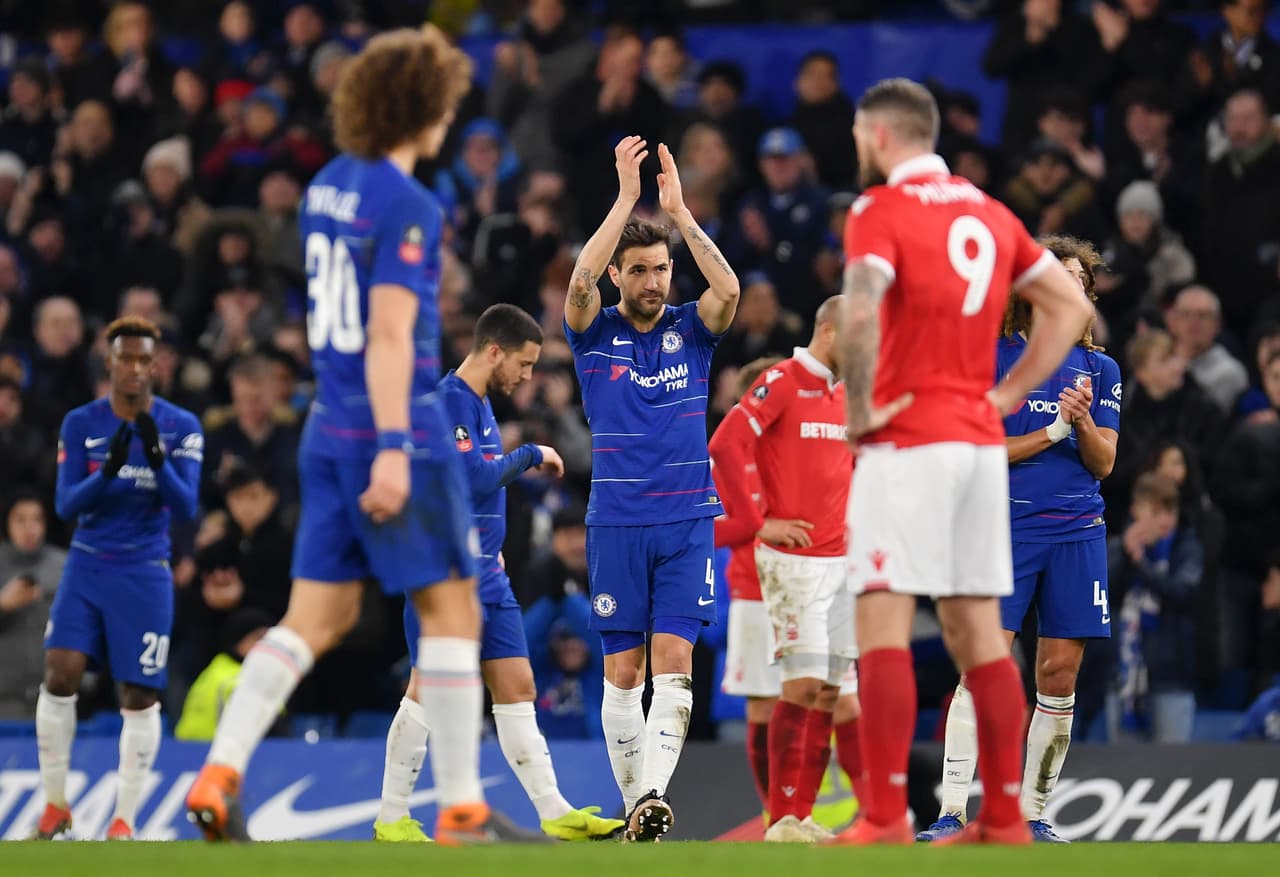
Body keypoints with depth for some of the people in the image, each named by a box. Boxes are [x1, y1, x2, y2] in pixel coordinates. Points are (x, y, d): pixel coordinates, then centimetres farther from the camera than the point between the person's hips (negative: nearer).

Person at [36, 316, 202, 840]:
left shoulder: (180, 427, -2)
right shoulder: (80, 424, 1)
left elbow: (186, 510, -9)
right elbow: (66, 506, -4)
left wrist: (157, 459, -26)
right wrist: (108, 470, -22)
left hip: (145, 575, -1)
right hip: (87, 566, 1)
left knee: (140, 697, -3)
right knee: (59, 675, -14)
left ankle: (124, 822, 4)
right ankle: (56, 809, -3)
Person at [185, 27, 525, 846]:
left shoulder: (328, 187, 12)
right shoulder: (408, 207, -13)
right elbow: (390, 333, -20)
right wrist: (393, 448, -23)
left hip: (331, 431, 8)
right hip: (397, 431, -8)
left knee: (318, 617, 9)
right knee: (453, 609, 1)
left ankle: (220, 773, -3)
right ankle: (463, 809, 2)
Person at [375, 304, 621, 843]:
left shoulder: (480, 404, 15)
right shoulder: (448, 402, -15)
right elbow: (475, 477, -24)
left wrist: (491, 546, 15)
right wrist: (530, 455, -11)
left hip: (485, 576, 9)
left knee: (517, 689, 5)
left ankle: (554, 812, 4)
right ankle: (392, 819, 3)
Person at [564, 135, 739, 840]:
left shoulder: (690, 331, 6)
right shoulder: (595, 333, 3)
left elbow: (728, 288, -15)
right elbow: (580, 282, -18)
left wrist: (678, 209, -18)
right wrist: (626, 196, -20)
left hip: (689, 522, 0)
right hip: (616, 523, 0)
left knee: (673, 661, -13)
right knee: (623, 670, 1)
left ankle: (653, 793, -24)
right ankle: (635, 805, 8)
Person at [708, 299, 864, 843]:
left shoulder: (845, 396, 15)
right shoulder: (782, 383, -8)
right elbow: (724, 447, -18)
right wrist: (758, 522, -16)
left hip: (840, 559, 7)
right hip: (793, 560, -7)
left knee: (831, 689, 4)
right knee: (804, 682, -11)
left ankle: (802, 815, 8)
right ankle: (783, 819, -6)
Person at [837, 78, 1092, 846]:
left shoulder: (882, 210, -8)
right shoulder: (991, 214, 13)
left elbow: (860, 314, -25)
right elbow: (1072, 307, 16)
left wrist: (860, 408, -12)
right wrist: (1006, 395, 13)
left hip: (908, 442, -7)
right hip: (981, 442, 7)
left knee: (883, 623, -7)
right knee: (978, 631, 9)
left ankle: (887, 819, -13)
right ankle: (1004, 817, 9)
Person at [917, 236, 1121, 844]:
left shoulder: (1098, 368, 13)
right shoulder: (993, 356, 2)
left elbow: (1103, 463, 7)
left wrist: (1085, 419, -12)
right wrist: (1054, 430, -12)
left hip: (1077, 533, 4)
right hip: (1006, 526, -4)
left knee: (1060, 675, 1)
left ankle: (1031, 814, 10)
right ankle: (952, 812, -15)